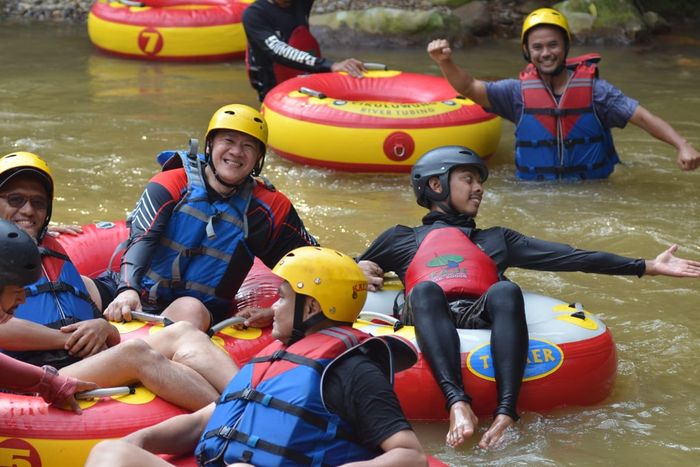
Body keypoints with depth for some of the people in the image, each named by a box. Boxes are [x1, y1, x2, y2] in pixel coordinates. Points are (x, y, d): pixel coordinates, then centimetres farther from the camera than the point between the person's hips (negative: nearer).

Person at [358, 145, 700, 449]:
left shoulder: (497, 240, 37)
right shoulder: (401, 239, 35)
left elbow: (570, 258, 27)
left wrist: (648, 267, 18)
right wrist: (359, 272, 13)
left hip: (485, 322, 2)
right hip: (431, 326, -1)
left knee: (505, 290, -31)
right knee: (424, 288, -35)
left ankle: (506, 413, -50)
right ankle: (458, 404, -56)